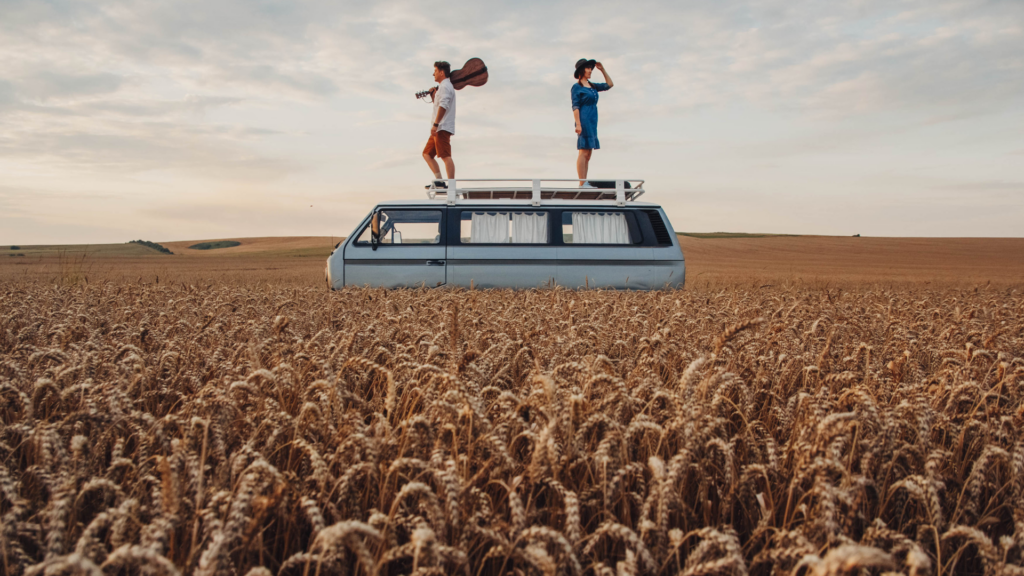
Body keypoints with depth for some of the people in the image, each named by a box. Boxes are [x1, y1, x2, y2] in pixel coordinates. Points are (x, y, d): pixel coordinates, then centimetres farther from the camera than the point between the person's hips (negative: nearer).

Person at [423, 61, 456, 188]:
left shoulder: (445, 86, -7)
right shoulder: (444, 87, 26)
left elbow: (443, 106, -20)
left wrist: (435, 124, -25)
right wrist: (433, 96, 18)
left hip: (443, 128, -11)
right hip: (439, 129, 11)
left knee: (445, 156, -16)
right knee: (427, 154, 10)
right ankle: (439, 181, 3)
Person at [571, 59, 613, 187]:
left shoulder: (592, 86, 18)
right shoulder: (576, 87, -4)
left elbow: (610, 85, 23)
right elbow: (575, 107, -10)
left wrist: (602, 69, 15)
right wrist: (578, 124, -19)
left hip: (592, 123, 8)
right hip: (584, 121, -8)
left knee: (588, 154, 5)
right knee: (584, 152, -12)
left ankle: (585, 183, 6)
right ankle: (582, 183, -14)